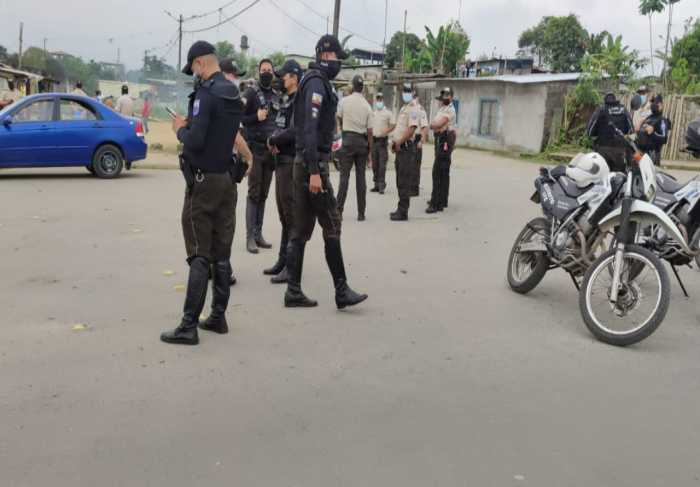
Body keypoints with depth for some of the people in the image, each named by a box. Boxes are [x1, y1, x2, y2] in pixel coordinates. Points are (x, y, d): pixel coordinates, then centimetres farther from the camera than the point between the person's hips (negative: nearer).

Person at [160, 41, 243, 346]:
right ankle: (218, 317, 18)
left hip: (204, 180, -8)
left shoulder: (206, 94, -15)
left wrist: (180, 129, -2)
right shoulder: (234, 96, 11)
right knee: (221, 254, 10)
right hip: (228, 179, 8)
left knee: (200, 255, -7)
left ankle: (189, 326, -3)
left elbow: (195, 141, -22)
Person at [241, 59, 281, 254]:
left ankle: (259, 233, 14)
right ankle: (250, 237, -3)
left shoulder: (277, 95, 15)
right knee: (253, 194, -5)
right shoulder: (251, 92, -1)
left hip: (271, 150, 5)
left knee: (263, 194, 8)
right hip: (255, 148, -5)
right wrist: (256, 117, -20)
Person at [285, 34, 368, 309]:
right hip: (312, 163, -9)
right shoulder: (317, 82, -11)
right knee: (332, 227, -4)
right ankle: (342, 292, 2)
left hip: (306, 163, 9)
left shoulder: (318, 82, 19)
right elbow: (310, 129, -19)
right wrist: (314, 171, -23)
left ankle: (294, 292, 12)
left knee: (301, 230, 8)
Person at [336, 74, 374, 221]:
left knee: (344, 175, 0)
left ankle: (338, 210, -4)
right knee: (361, 177, 5)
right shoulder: (367, 106, 0)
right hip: (362, 141, 1)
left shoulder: (345, 101, -2)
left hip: (348, 139, -1)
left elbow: (339, 120, 14)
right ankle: (361, 213, 8)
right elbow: (370, 131, 0)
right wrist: (370, 152, 7)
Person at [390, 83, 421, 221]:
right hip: (400, 148, 10)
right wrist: (394, 142, 10)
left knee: (404, 182, -8)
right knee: (400, 181, 14)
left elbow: (411, 129, -22)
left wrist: (399, 142, -19)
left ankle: (403, 212, -5)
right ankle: (401, 210, 22)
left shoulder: (413, 109, -11)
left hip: (406, 148, -10)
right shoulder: (404, 108, 19)